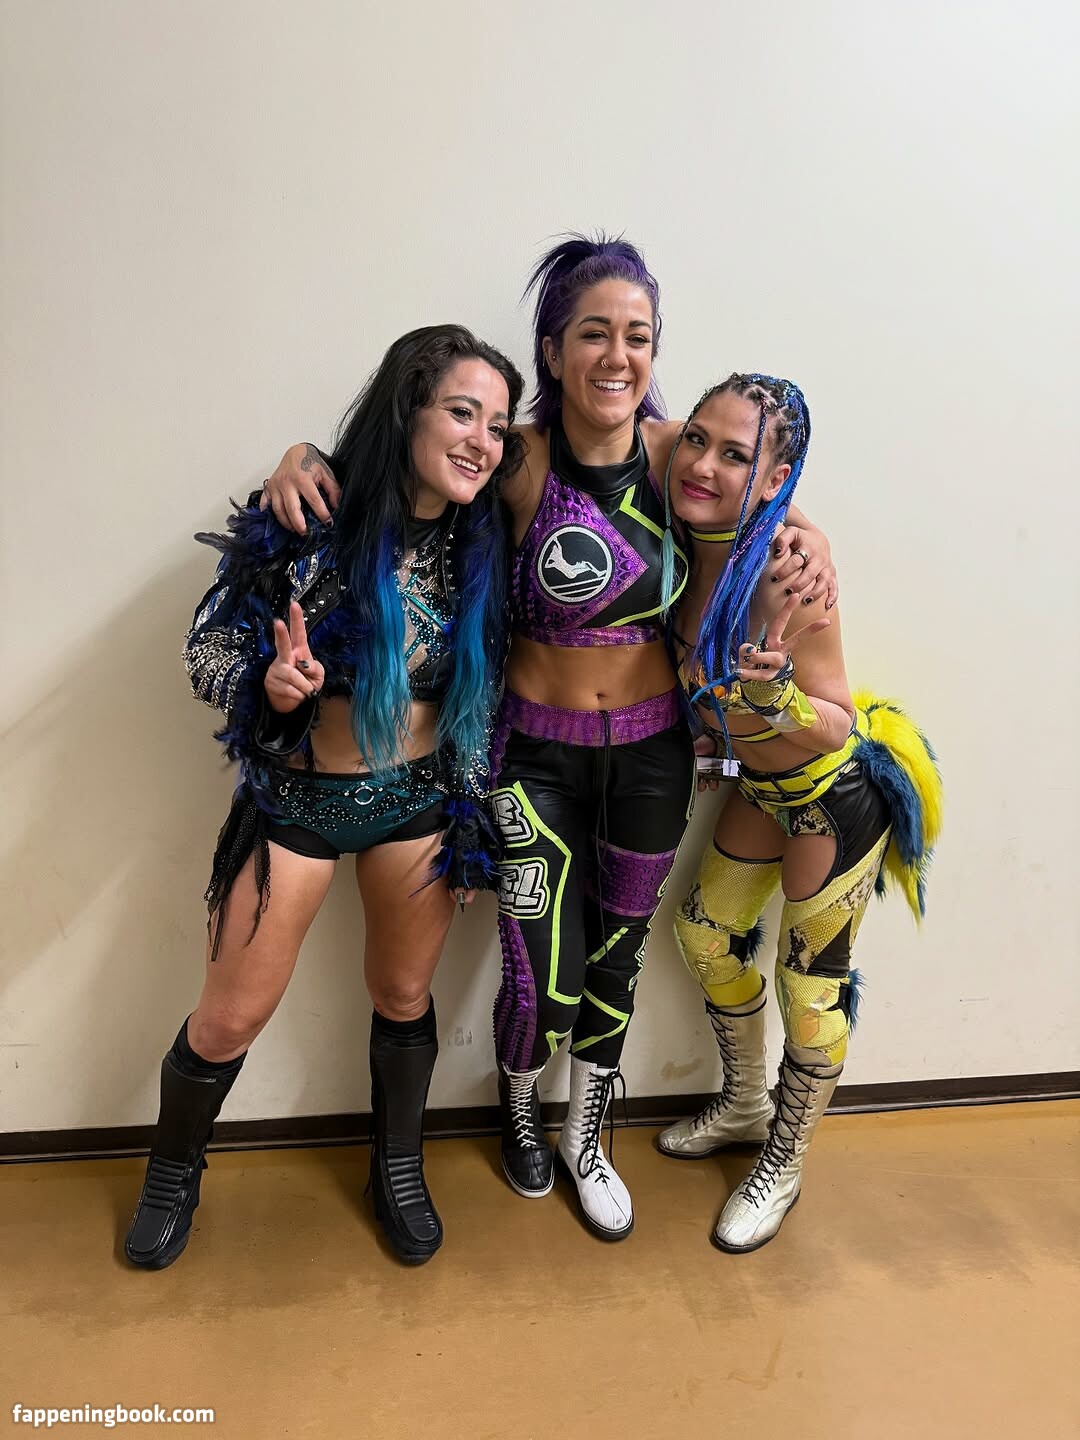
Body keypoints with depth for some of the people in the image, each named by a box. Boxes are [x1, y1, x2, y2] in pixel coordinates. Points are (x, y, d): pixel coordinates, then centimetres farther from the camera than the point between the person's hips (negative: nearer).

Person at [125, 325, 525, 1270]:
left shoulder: (480, 540, -6)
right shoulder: (304, 523, -17)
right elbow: (207, 652, -9)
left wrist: (479, 803, 5)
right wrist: (269, 683, -30)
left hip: (419, 801, 3)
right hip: (296, 799, -2)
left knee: (404, 996, 17)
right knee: (233, 1016, 9)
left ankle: (399, 1171, 44)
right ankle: (174, 1170, 41)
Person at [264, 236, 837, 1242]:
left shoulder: (672, 450, -6)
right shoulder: (519, 460, -15)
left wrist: (804, 531, -6)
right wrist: (305, 457, -21)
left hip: (653, 751, 3)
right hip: (539, 752, -3)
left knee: (615, 962, 18)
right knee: (545, 982, 3)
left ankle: (585, 1142, 46)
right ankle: (518, 1107, 43)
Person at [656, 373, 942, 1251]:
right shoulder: (686, 540, -13)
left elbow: (839, 726, -24)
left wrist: (775, 698, -41)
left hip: (838, 792, -7)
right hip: (761, 783, 7)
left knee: (812, 983, 7)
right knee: (706, 935, 17)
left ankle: (784, 1164, 34)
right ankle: (746, 1105, 44)